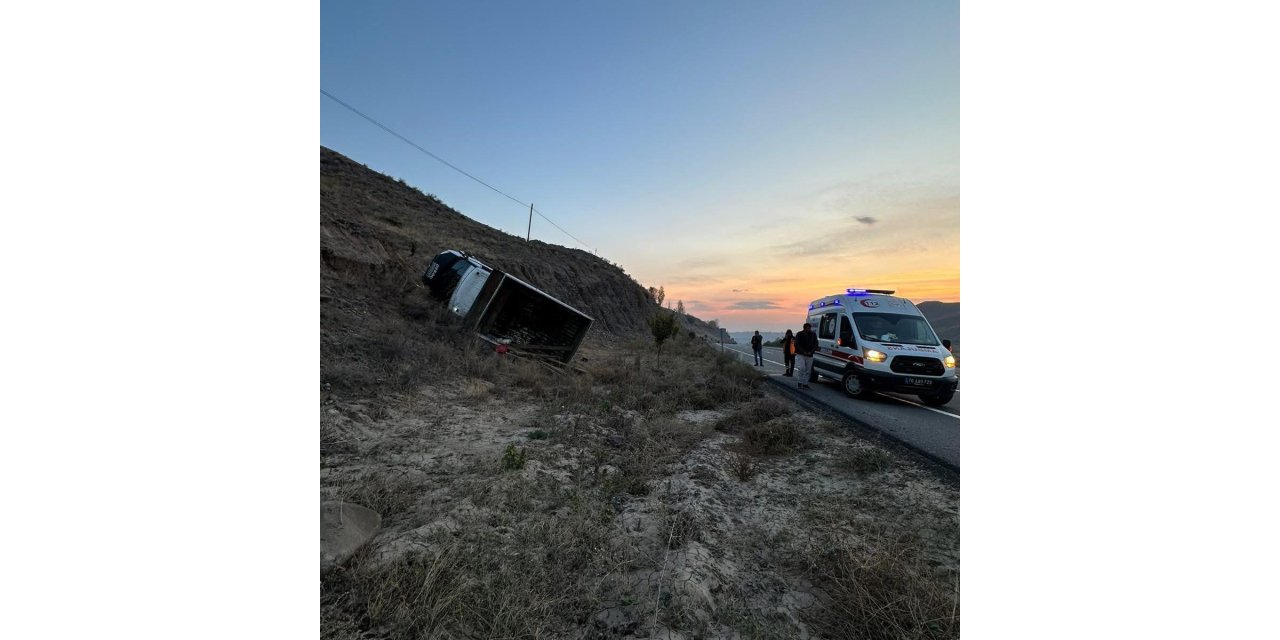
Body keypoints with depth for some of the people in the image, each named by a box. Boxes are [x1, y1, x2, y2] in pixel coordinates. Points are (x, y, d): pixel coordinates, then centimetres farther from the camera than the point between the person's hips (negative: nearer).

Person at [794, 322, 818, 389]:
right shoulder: (799, 334, -2)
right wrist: (803, 351, -17)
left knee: (808, 371, 5)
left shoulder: (813, 335, 6)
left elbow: (816, 344, 4)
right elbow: (797, 344, -6)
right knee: (802, 368, -17)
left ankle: (805, 384, 15)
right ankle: (800, 382, -6)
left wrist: (811, 352, -11)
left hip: (810, 355, 3)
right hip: (800, 354, -3)